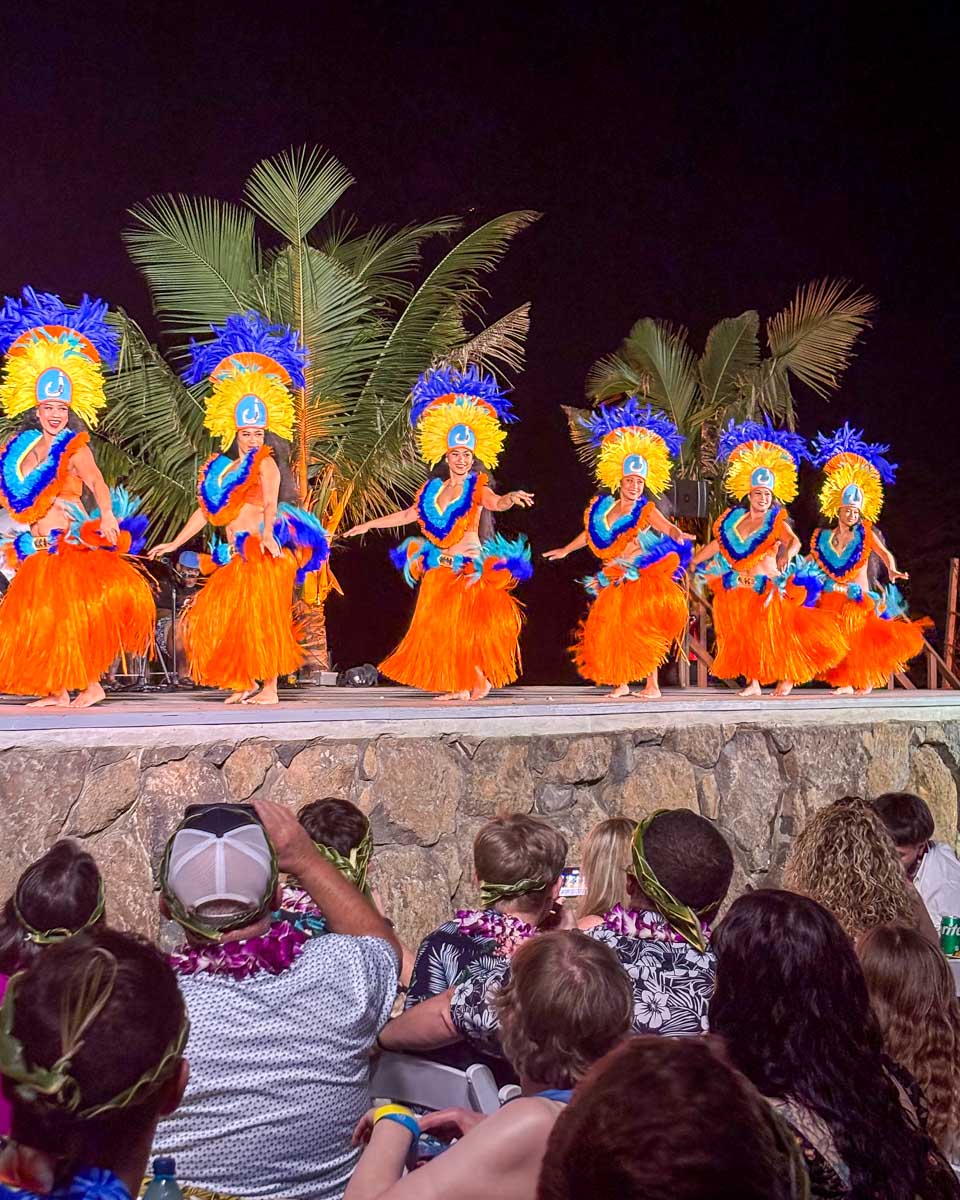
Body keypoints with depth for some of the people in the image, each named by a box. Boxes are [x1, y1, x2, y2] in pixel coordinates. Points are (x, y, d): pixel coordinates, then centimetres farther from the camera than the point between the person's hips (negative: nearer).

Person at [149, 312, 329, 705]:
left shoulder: (266, 462, -3)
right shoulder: (218, 468, 15)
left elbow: (270, 500, -19)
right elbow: (205, 511, 20)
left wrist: (267, 532, -37)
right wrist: (174, 544, 20)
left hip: (265, 549, -7)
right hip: (237, 554, 7)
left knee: (262, 616, -8)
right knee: (220, 616, 4)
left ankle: (270, 689, -2)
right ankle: (245, 683, 14)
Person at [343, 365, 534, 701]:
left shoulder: (477, 487, -3)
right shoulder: (432, 489, 11)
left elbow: (495, 503, -23)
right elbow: (408, 515, 22)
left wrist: (512, 498, -46)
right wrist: (369, 524, 25)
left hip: (471, 567, -5)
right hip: (439, 569, 5)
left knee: (465, 626, -7)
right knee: (438, 627, 2)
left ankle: (480, 681, 7)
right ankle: (459, 686, 8)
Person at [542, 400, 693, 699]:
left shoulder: (646, 511, -6)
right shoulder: (603, 507, 7)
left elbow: (668, 528, -20)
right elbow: (590, 533, 23)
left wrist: (679, 536, -44)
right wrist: (566, 550, 34)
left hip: (643, 579, -5)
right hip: (615, 581, 5)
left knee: (642, 629, -12)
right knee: (611, 628, 2)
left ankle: (652, 685, -7)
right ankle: (621, 683, 11)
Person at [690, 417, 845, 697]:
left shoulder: (776, 522, -4)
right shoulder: (733, 520, 8)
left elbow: (794, 541, -22)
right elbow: (716, 545, 17)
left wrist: (786, 555, -44)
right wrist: (692, 561, 15)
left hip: (769, 588, -4)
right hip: (740, 589, 4)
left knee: (773, 634, -2)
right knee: (744, 635, 3)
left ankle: (787, 679, 11)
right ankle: (753, 682, 10)